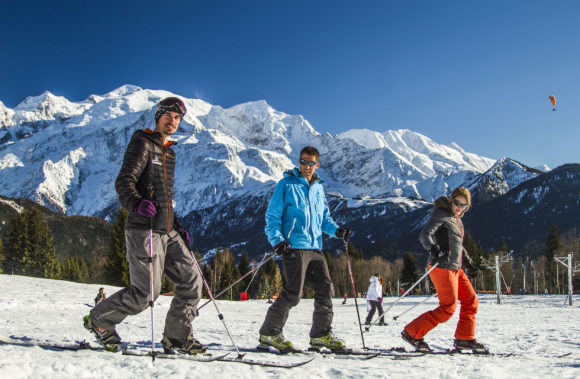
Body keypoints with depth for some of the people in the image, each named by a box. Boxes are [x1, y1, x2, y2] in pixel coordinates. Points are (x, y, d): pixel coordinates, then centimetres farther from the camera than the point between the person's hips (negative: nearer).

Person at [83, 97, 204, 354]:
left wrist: (178, 227, 22)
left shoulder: (169, 152, 22)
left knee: (191, 282, 1)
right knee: (146, 293, -9)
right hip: (144, 230, -8)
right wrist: (137, 203, -35)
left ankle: (176, 337, 12)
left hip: (168, 232, 8)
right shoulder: (142, 143, -3)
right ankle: (99, 319, 13)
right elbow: (123, 182, -15)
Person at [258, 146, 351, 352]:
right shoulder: (286, 184, -1)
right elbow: (272, 216, -3)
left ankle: (321, 335, 16)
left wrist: (337, 230, 4)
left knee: (326, 289, 4)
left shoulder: (318, 188, 18)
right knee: (293, 293, -9)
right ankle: (269, 333, 4)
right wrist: (277, 240, -17)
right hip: (294, 247, -7)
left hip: (314, 248, 7)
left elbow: (324, 218, 23)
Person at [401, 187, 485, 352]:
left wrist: (468, 264, 26)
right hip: (443, 267, -9)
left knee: (471, 301, 11)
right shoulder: (441, 214, -8)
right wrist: (433, 249, -39)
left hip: (455, 268, 9)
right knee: (448, 308, -10)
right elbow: (424, 235, -20)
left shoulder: (457, 219, 19)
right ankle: (411, 333, -4)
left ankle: (464, 338, 22)